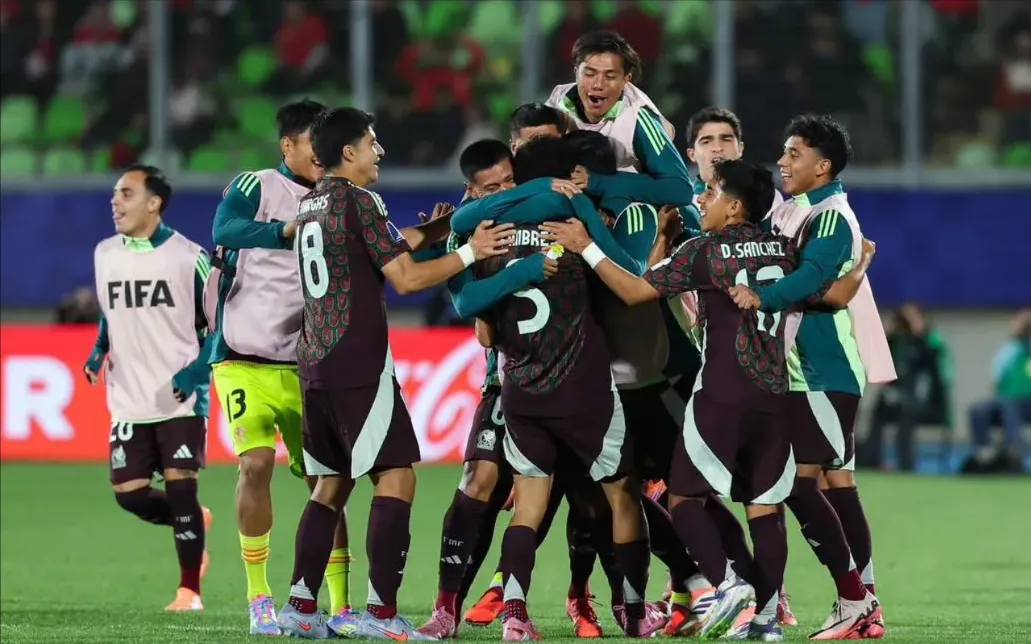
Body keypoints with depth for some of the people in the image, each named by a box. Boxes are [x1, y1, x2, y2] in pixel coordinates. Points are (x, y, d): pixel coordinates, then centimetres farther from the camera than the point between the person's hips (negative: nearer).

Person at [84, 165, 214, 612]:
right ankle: (193, 524, 29)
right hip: (128, 402, 5)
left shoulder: (188, 257, -7)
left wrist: (199, 371, -14)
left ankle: (189, 589, 2)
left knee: (180, 487, -9)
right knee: (130, 494, -1)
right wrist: (99, 351, 5)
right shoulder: (104, 254, 7)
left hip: (181, 398, -5)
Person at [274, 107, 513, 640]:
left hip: (315, 364, 9)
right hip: (359, 365, -9)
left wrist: (429, 231, 24)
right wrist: (470, 251, -3)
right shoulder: (359, 201, -9)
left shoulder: (310, 205, 17)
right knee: (396, 476, -8)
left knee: (331, 482, 14)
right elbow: (406, 279, -11)